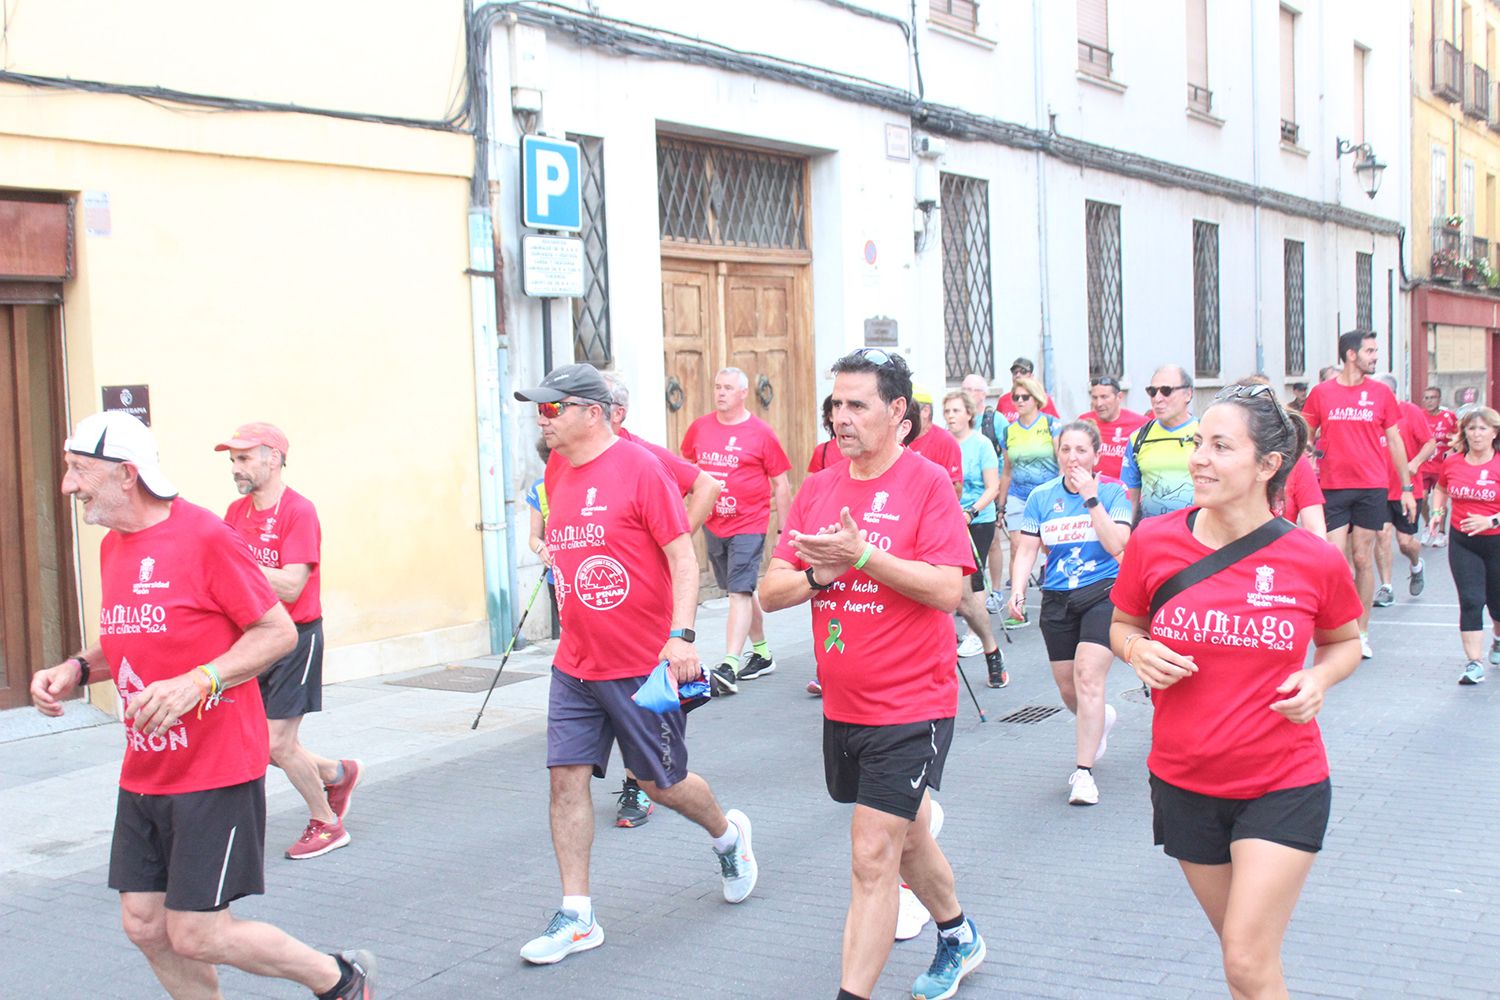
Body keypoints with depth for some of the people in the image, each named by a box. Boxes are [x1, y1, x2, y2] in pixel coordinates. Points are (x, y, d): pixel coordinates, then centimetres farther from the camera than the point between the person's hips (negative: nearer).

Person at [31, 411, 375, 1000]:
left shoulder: (205, 536, -15)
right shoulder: (113, 547, 10)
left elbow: (278, 631, -14)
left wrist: (199, 681, -26)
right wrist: (76, 668, 4)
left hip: (216, 769, -8)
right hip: (144, 774, 8)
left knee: (195, 936, -5)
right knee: (144, 925, 8)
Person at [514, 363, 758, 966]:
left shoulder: (639, 468, -13)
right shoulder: (556, 477, 8)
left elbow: (683, 558, -14)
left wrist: (680, 636, -22)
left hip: (643, 665, -6)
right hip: (575, 666, 6)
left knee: (661, 783, 8)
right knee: (566, 777, 0)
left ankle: (727, 836, 38)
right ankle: (577, 917, 9)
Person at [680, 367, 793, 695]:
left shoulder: (760, 432, -6)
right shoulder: (700, 427, 6)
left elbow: (781, 484, -1)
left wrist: (784, 530, -3)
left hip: (749, 525, -5)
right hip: (712, 524, 5)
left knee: (740, 592, -14)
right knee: (741, 590, 15)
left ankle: (728, 667, -20)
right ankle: (762, 655, 30)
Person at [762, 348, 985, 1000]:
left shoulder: (927, 483, -10)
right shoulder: (817, 489, 6)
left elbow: (948, 588, -20)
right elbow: (771, 592, 3)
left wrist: (860, 554, -25)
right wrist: (821, 572, -16)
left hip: (911, 707, -7)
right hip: (842, 706, 7)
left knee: (872, 858, -8)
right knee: (905, 837, 24)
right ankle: (958, 940, 47)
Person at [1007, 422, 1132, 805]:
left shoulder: (1113, 492, -3)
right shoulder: (1041, 497, 4)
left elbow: (1117, 544, -16)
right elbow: (1027, 550, 4)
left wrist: (1090, 498, -20)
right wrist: (1018, 588, -12)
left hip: (1103, 593, -3)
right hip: (1057, 600, 4)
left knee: (1088, 678, -18)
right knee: (1068, 691, 10)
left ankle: (1083, 772, -12)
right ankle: (1101, 719, 45)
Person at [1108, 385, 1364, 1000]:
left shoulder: (1314, 560, -10)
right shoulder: (1154, 541, -8)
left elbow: (1344, 641, 9)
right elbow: (1122, 625, 9)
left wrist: (1318, 679, -12)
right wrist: (1139, 651, -13)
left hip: (1283, 786, -2)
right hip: (1184, 783, 3)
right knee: (1242, 950, 17)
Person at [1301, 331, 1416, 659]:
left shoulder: (1381, 393, 5)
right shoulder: (1321, 393, 1)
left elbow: (1394, 441, 10)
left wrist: (1406, 488, 9)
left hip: (1372, 489, 1)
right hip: (1332, 488, -1)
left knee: (1363, 560, 4)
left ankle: (1362, 633, 14)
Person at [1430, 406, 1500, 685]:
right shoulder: (1452, 462, 1)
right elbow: (1440, 488, 22)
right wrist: (1437, 511, 6)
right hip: (1462, 543, 1)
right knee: (1470, 601, -10)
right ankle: (1474, 663, -10)